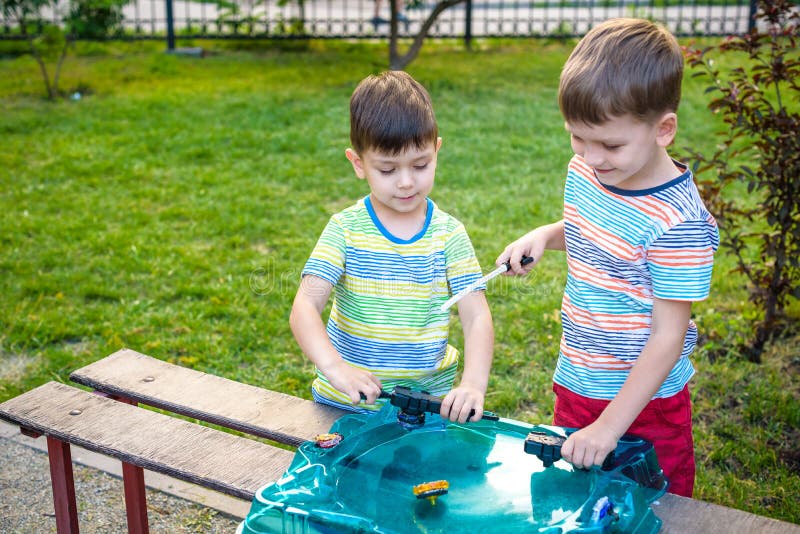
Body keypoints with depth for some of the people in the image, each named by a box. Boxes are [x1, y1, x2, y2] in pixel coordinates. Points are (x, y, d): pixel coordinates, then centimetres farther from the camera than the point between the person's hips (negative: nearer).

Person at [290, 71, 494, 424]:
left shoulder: (448, 234, -2)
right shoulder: (345, 229, -6)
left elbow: (476, 317, -6)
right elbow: (305, 307, -14)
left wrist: (474, 383, -24)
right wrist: (334, 365, -33)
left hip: (428, 403, 0)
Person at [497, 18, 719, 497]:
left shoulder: (678, 223, -25)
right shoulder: (585, 171, -3)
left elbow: (668, 338, -22)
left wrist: (610, 425, -22)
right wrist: (546, 235, -3)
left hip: (643, 403, -6)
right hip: (575, 386, 7)